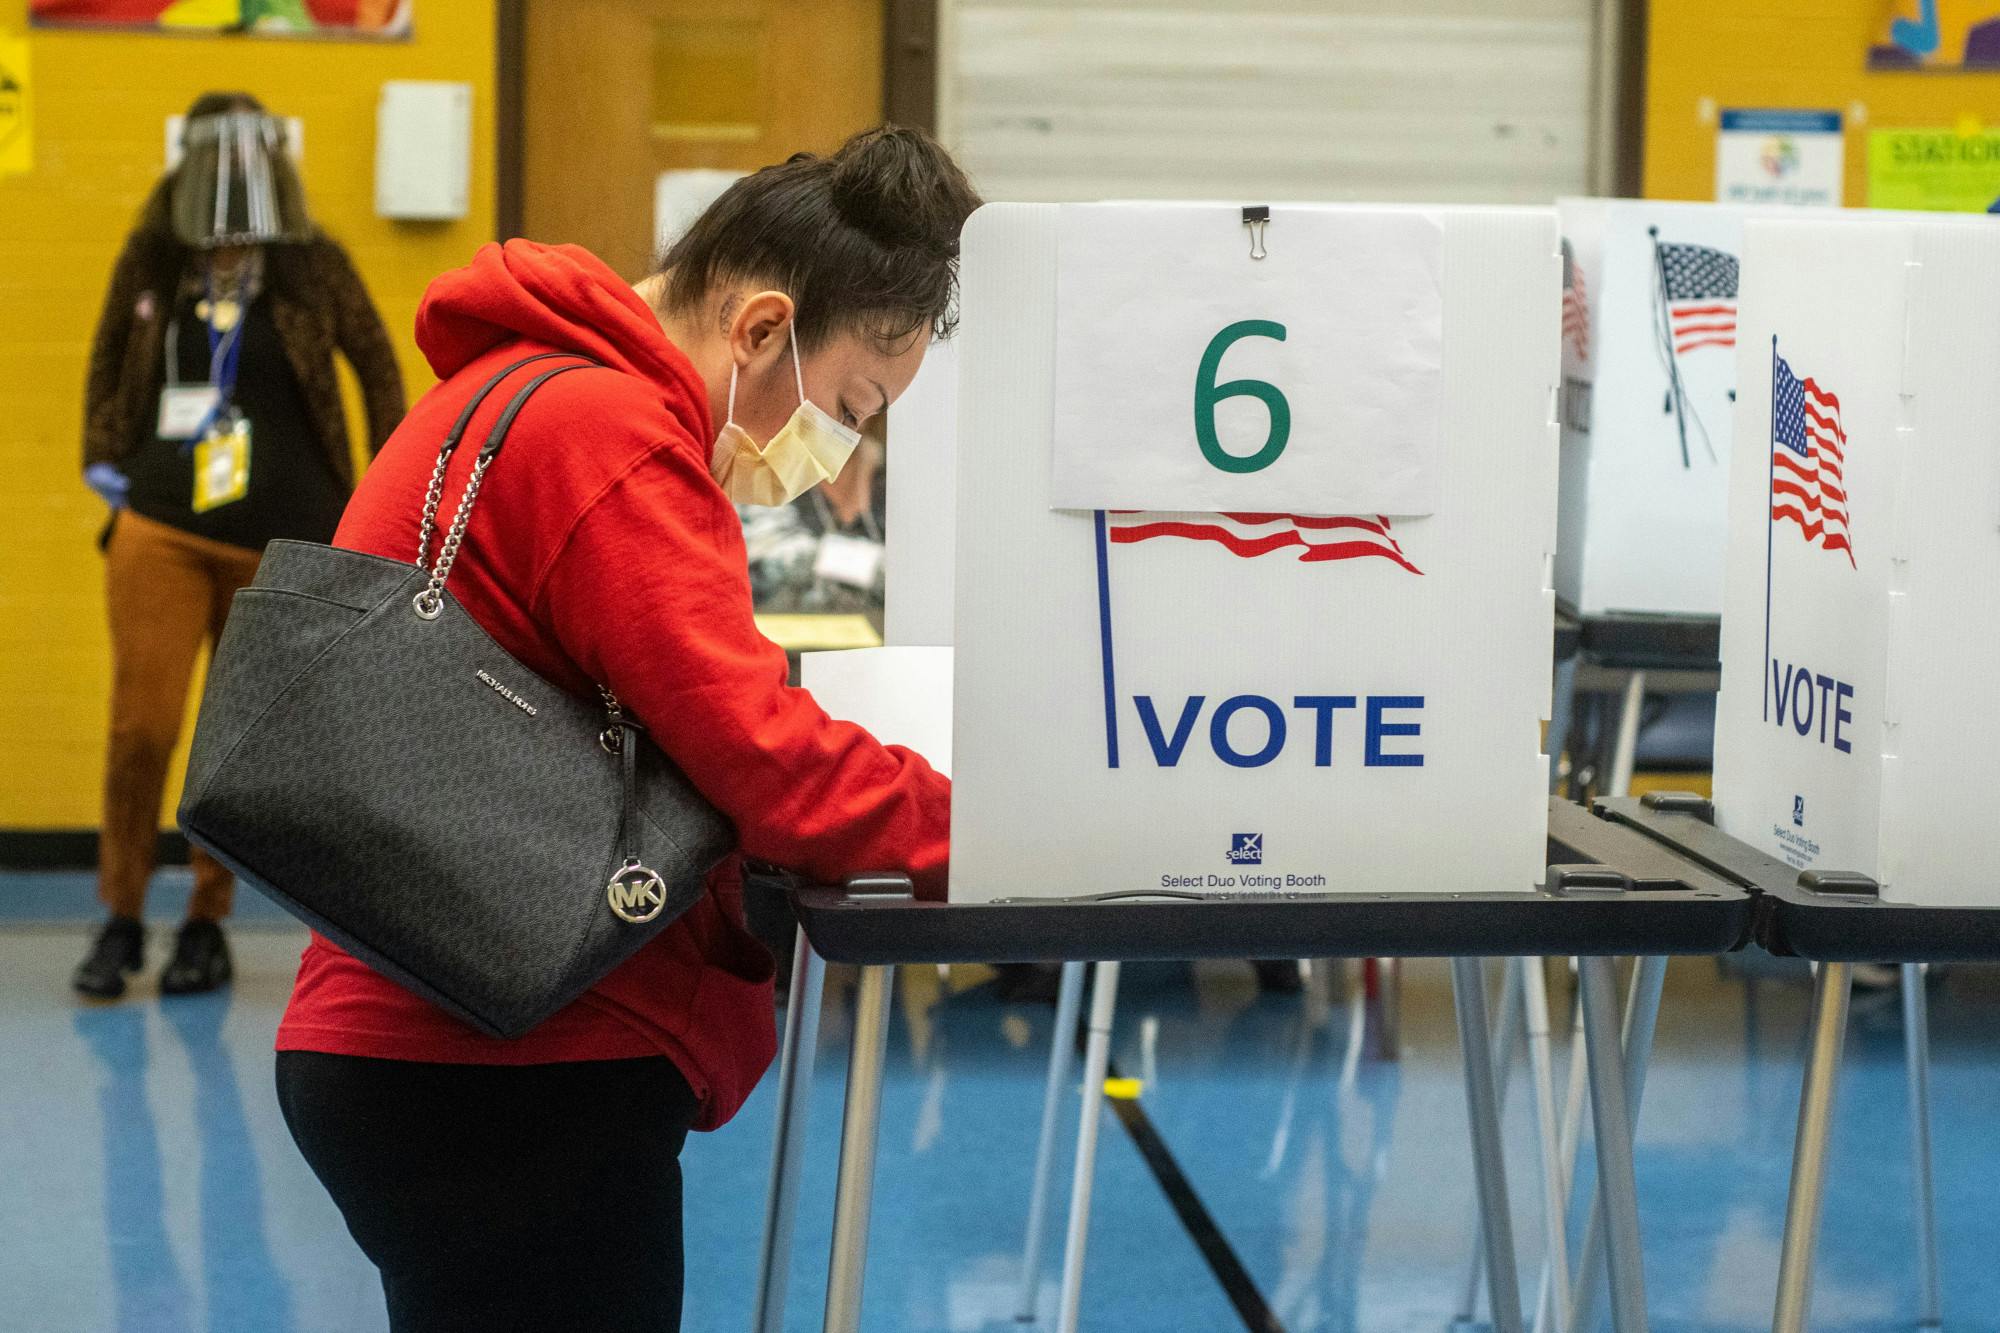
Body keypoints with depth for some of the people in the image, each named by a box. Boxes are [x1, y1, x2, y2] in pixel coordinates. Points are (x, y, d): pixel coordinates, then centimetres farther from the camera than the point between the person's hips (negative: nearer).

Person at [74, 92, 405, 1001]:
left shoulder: (312, 267, 0)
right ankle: (121, 919, 9)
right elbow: (107, 364, 16)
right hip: (160, 531, 0)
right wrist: (103, 461, 5)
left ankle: (208, 922, 20)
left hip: (282, 541, 0)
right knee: (142, 724, -7)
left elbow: (378, 369, 9)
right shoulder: (151, 263, 3)